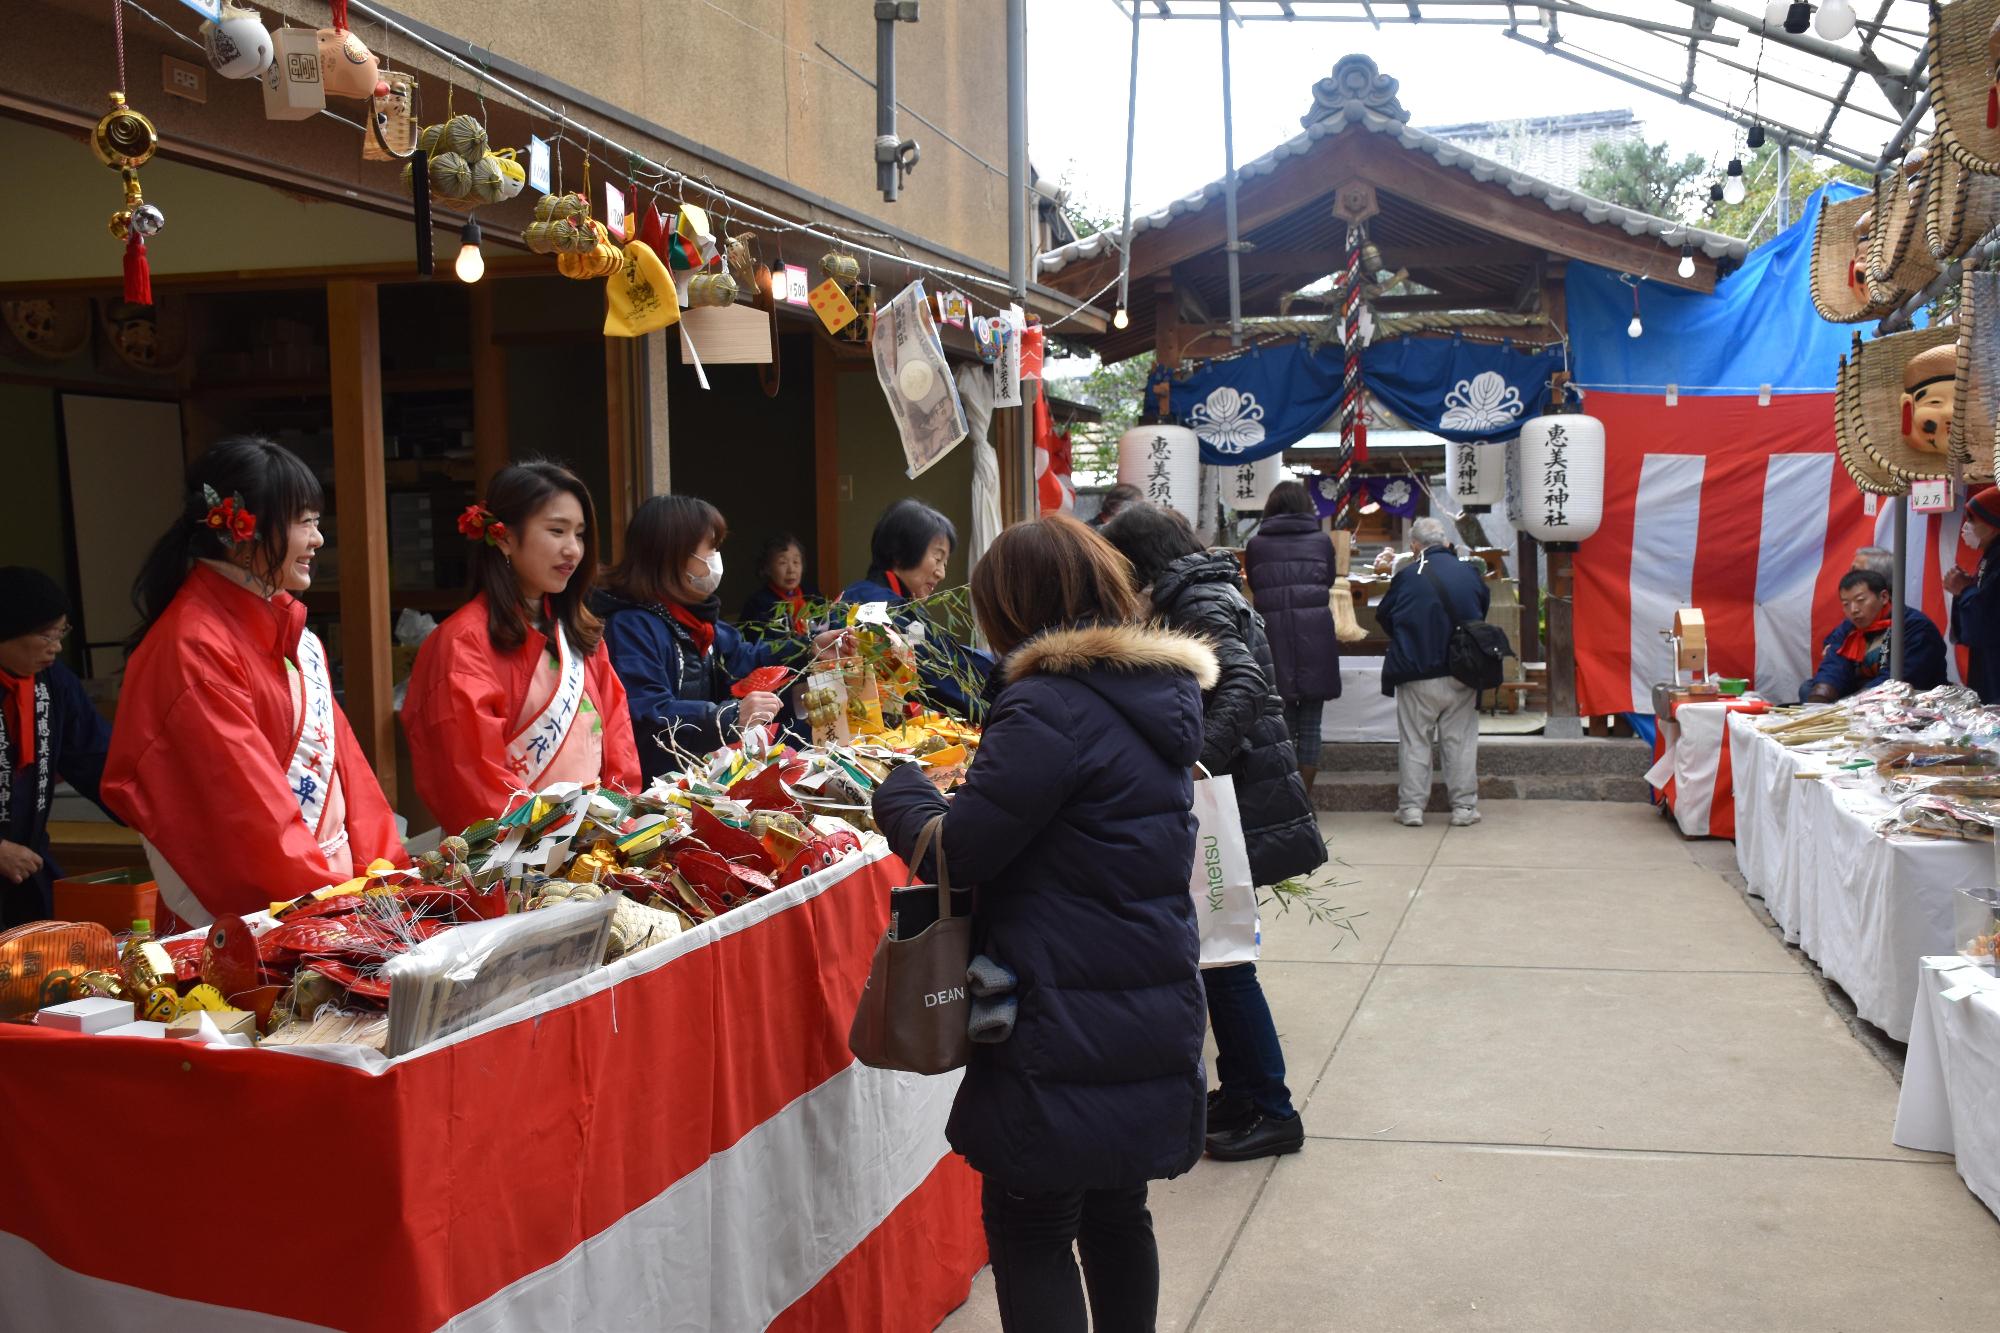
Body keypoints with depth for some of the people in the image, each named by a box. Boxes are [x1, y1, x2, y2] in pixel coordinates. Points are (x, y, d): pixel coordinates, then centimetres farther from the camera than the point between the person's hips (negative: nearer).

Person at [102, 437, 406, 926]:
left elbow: (339, 753, 9)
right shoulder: (195, 647, -14)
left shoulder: (290, 633, 11)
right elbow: (249, 804, -18)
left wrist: (388, 864, 0)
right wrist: (333, 897, -20)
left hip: (334, 883, 7)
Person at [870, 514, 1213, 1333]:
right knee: (1116, 1214, 20)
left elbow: (959, 850, -17)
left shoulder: (1052, 706, -19)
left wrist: (899, 793, 1)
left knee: (1030, 1233, 4)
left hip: (1066, 1031, -8)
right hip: (1152, 1013, 9)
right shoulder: (1157, 696, 9)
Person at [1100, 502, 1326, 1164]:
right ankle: (1240, 1091, 26)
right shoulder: (1204, 595, 16)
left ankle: (1272, 1111, 4)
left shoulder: (1200, 606, -14)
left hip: (1242, 802, -10)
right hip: (1235, 792, 10)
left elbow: (1242, 683, -31)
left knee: (1221, 957, -4)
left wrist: (1200, 754, -40)